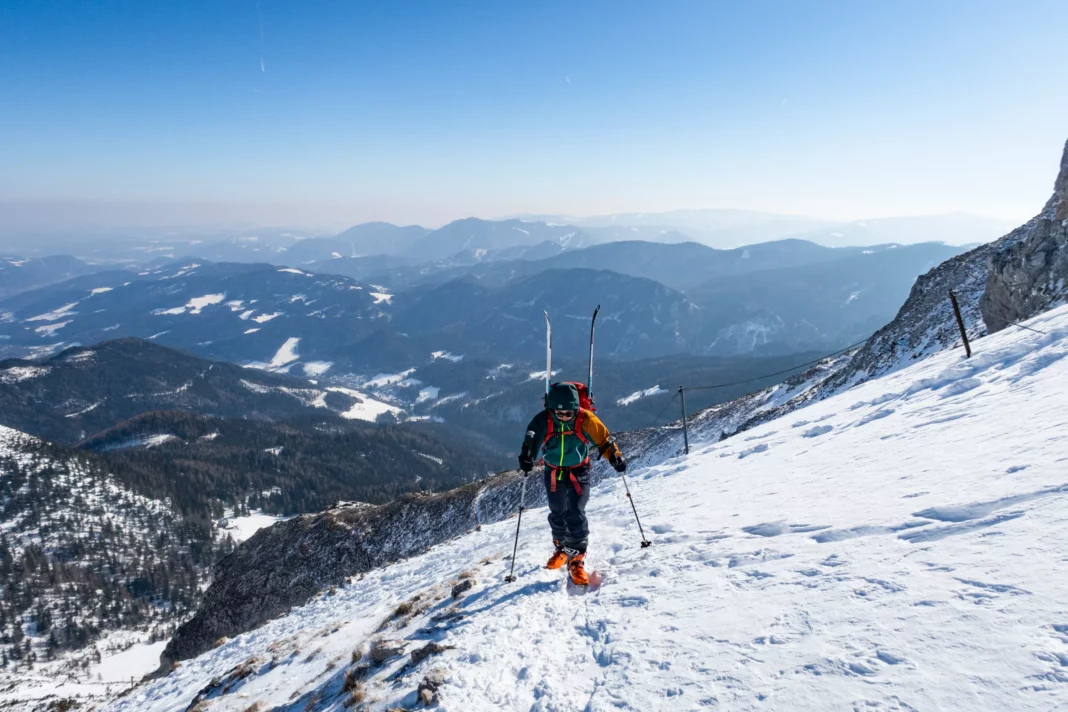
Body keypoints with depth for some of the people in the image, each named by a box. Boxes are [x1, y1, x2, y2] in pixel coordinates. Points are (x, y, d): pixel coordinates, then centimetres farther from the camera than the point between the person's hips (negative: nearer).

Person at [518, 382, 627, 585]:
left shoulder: (585, 419, -20)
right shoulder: (543, 421, -20)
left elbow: (603, 439, -9)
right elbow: (532, 439, -29)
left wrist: (615, 457, -20)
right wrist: (527, 457, -49)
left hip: (578, 472, -2)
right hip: (553, 473, 2)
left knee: (575, 514, -13)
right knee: (557, 513, 16)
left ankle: (576, 558, -1)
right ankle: (562, 548, 41)